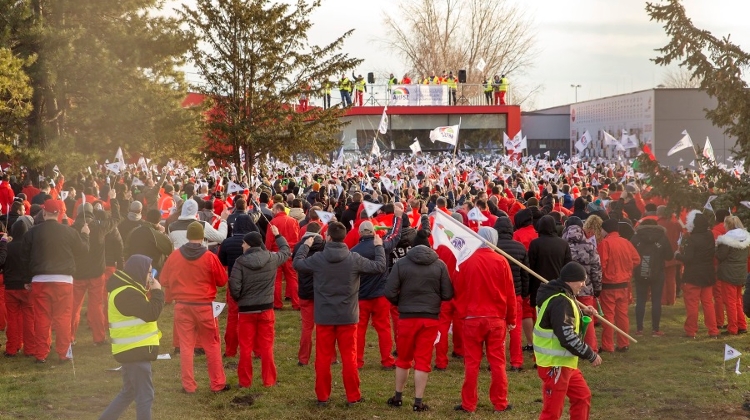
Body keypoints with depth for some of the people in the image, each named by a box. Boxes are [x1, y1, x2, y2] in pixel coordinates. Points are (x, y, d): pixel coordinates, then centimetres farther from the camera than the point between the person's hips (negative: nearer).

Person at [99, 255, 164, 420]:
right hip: (135, 350, -11)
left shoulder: (126, 289, 12)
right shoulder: (126, 294, -21)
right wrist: (157, 292, -12)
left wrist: (150, 293, 3)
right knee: (145, 395, -4)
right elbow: (151, 313, -25)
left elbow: (143, 310, 16)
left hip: (132, 350, 11)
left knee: (128, 393, 21)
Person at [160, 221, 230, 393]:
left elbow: (164, 280, 3)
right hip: (204, 306, -2)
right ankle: (218, 384, 14)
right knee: (212, 345, 10)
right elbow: (222, 281, -3)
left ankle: (188, 385, 11)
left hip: (182, 306, 2)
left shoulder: (174, 255, -6)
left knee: (186, 346, 9)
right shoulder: (210, 257, -13)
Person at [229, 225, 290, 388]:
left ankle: (245, 381, 13)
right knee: (266, 347, 10)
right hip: (266, 308, 2)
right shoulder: (272, 258, -4)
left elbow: (234, 286, -17)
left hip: (246, 309, -2)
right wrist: (277, 235, 32)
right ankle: (269, 380, 14)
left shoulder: (240, 262, -13)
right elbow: (286, 251, 16)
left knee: (246, 348, 8)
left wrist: (238, 300, 4)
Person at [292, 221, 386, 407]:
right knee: (349, 358, 8)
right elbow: (379, 267, -3)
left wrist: (305, 246, 25)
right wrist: (379, 246, 13)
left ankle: (322, 396, 15)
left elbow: (297, 264, 9)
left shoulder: (317, 259, -9)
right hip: (347, 317, 0)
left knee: (323, 358, 9)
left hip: (324, 317, 0)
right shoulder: (354, 259, -10)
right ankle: (353, 396, 12)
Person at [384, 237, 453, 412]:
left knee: (403, 359, 17)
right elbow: (448, 294, -2)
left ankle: (398, 397, 26)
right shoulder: (439, 265, -1)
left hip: (407, 317, 0)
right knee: (423, 361, 5)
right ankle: (418, 402, 5)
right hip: (430, 319, 0)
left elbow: (390, 292, -7)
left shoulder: (401, 264, -3)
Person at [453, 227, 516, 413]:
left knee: (472, 363, 5)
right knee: (497, 362, 8)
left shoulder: (467, 261, -5)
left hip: (472, 319, 0)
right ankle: (500, 403, 12)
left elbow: (458, 290, 2)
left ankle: (468, 404, 8)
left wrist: (462, 314, 15)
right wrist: (511, 319, 9)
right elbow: (510, 293, 0)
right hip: (496, 319, 0)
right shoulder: (501, 261, -5)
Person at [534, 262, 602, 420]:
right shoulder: (560, 302, -23)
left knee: (583, 396, 23)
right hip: (554, 365, -11)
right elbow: (568, 338, -27)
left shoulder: (559, 295, 9)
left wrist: (581, 311, 12)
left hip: (565, 363, 11)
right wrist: (591, 355, -17)